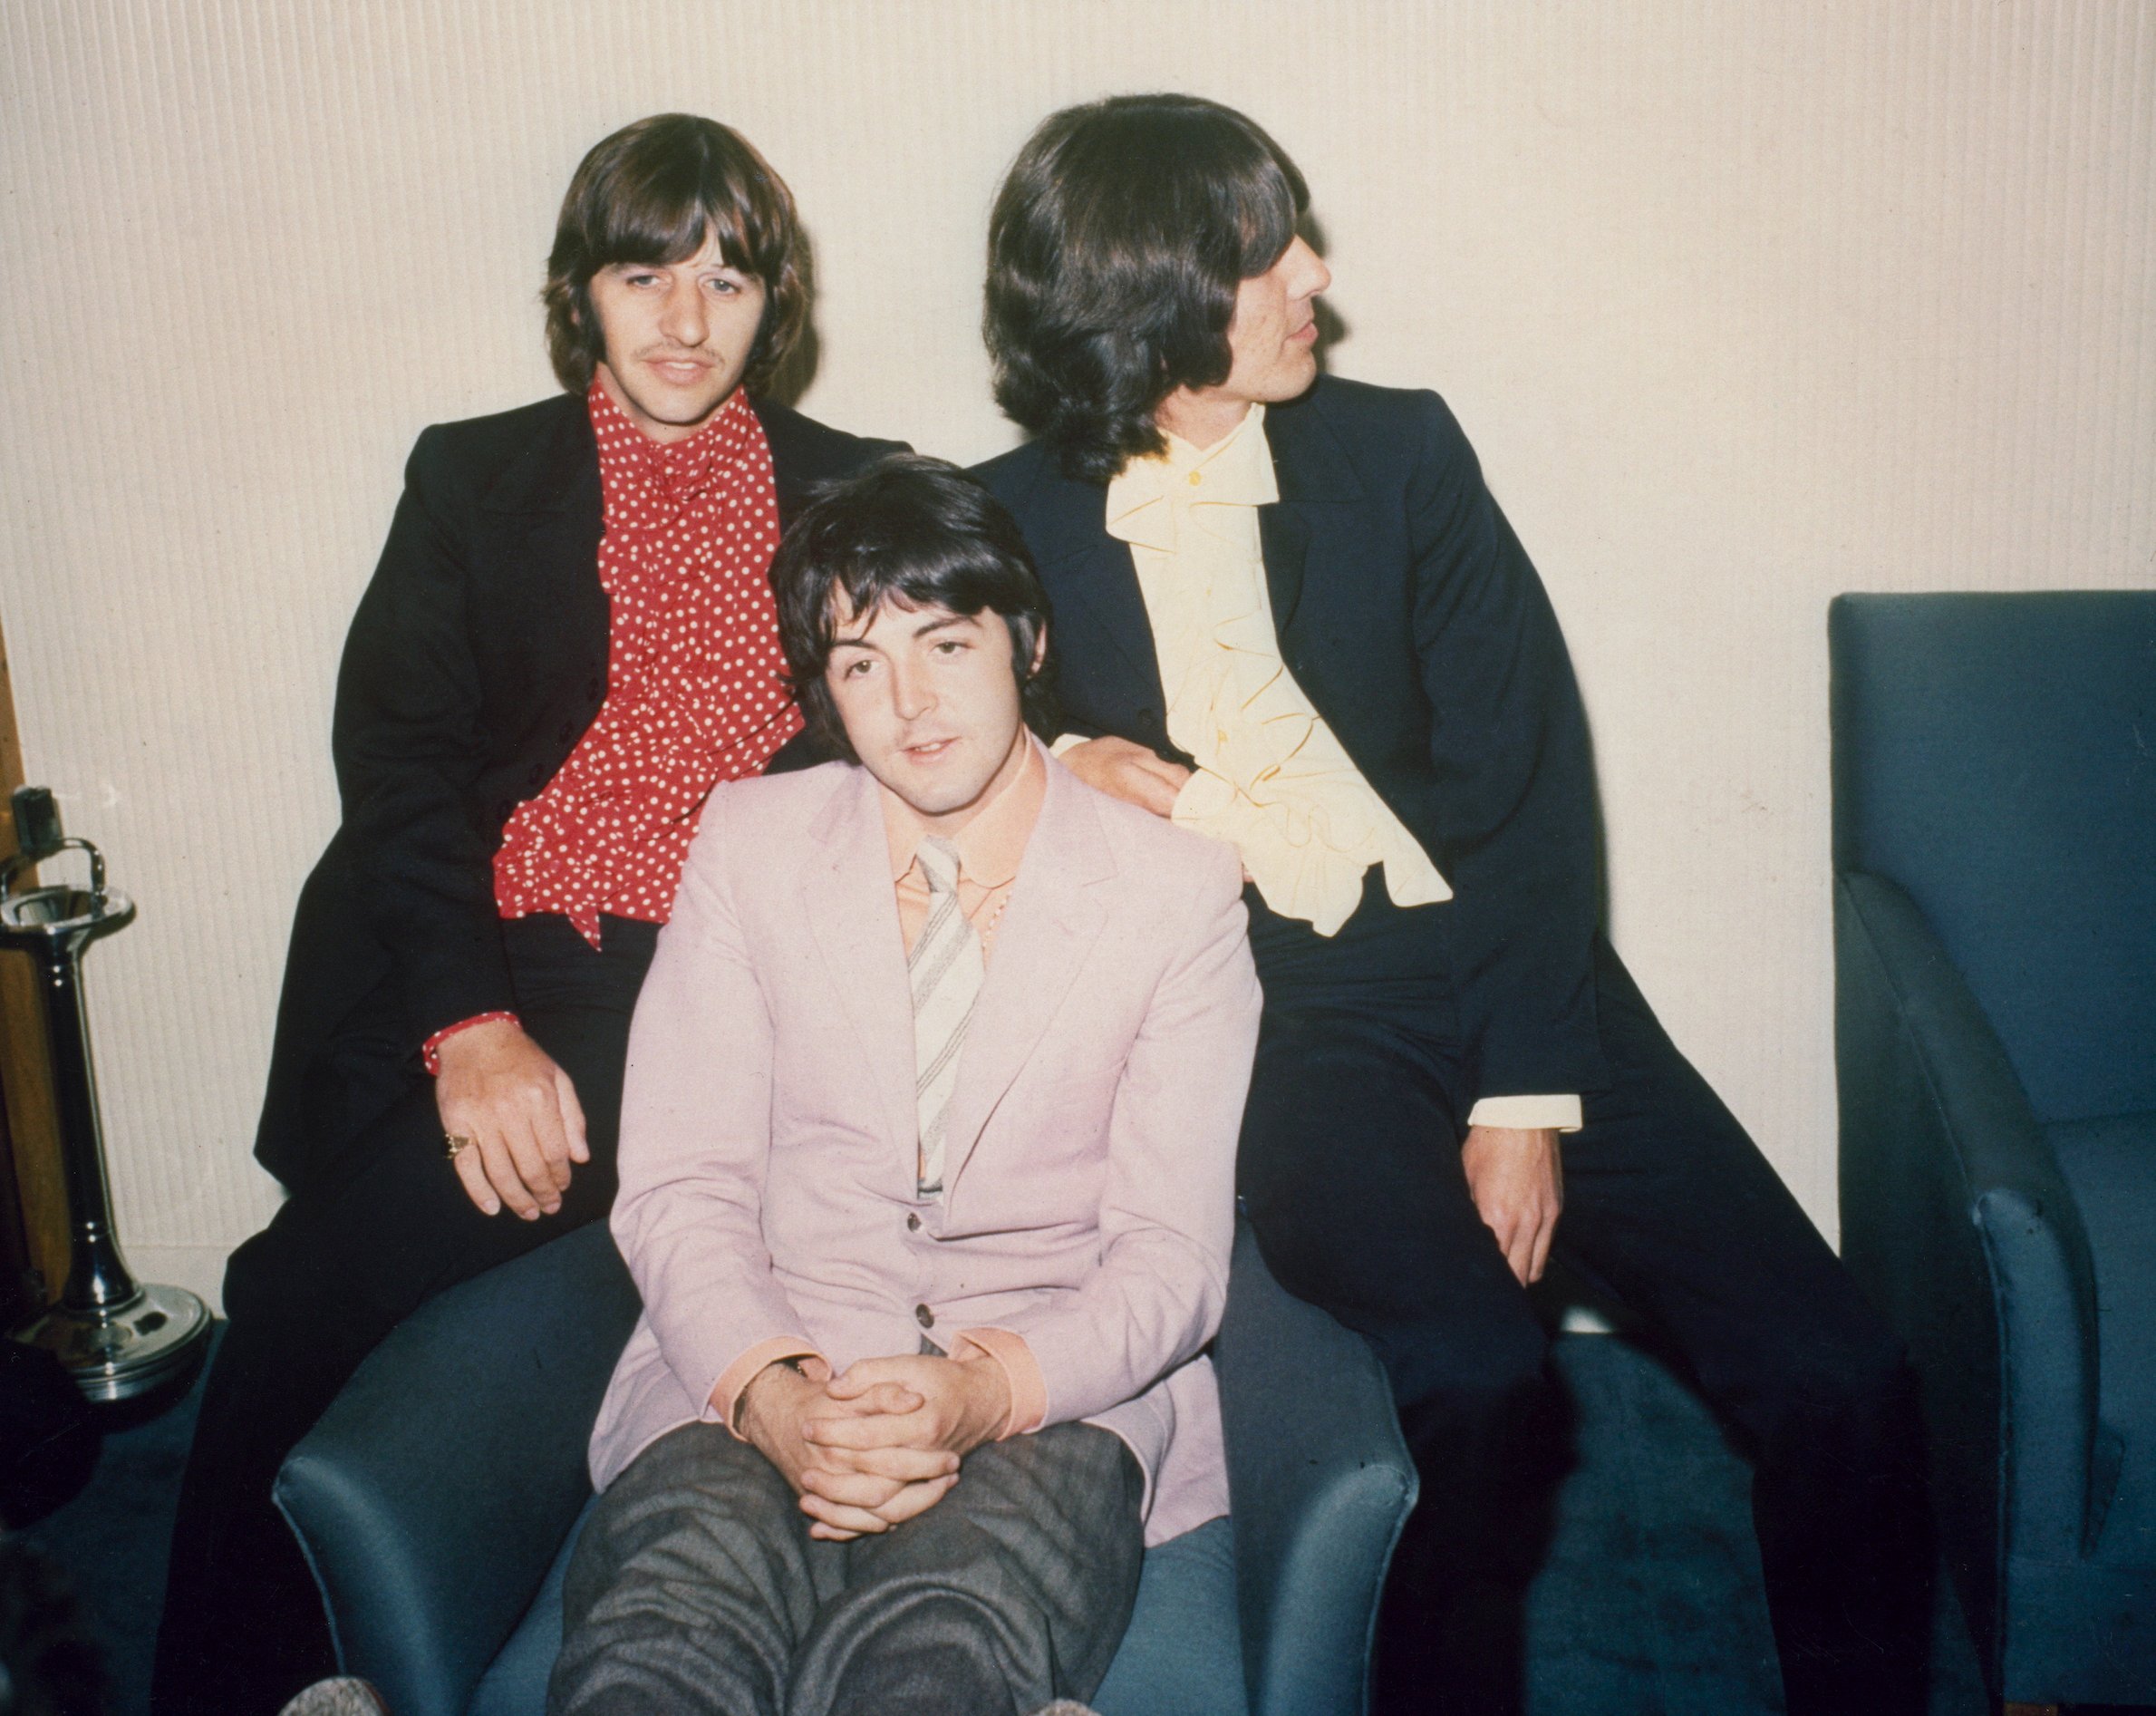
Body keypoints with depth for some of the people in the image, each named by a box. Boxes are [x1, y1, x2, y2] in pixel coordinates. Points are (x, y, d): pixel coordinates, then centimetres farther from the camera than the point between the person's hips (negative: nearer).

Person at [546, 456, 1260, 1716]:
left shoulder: (1180, 890, 5)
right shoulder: (752, 842, 11)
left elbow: (1171, 1254, 1)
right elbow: (677, 1188, 5)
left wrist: (991, 1388, -19)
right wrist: (768, 1391, -16)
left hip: (1052, 1391, 0)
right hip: (761, 1367, 1)